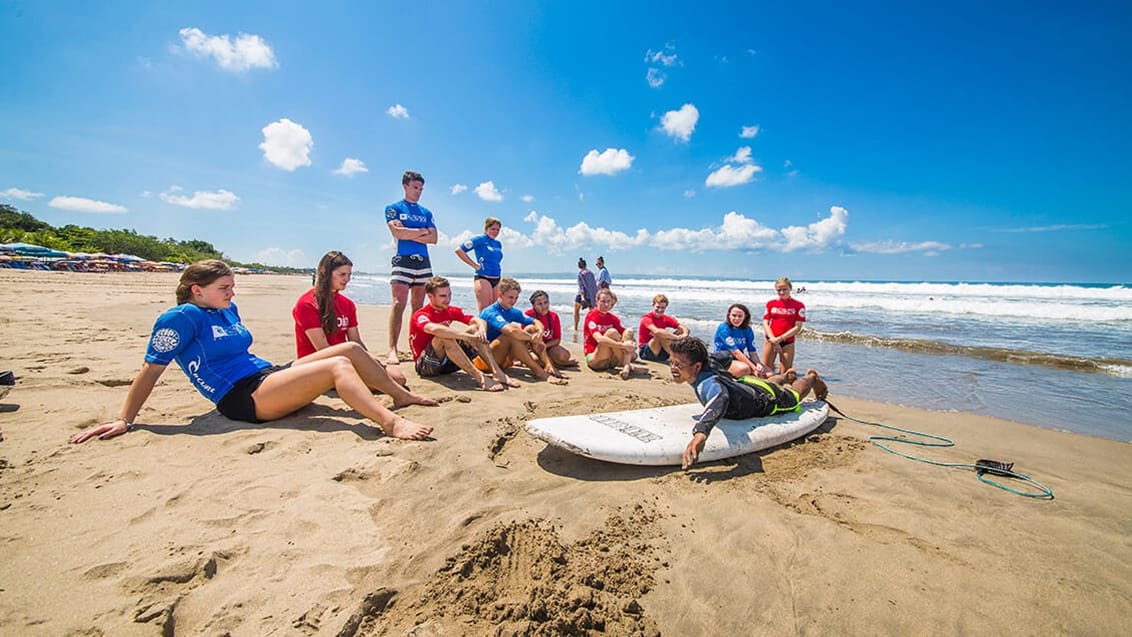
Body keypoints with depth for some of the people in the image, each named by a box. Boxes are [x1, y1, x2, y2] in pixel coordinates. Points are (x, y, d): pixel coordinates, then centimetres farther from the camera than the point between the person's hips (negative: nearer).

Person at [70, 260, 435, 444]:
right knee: (338, 366, -28)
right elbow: (152, 369, -7)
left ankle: (401, 395, 6)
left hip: (267, 375, 9)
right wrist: (124, 420, -6)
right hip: (243, 398, -9)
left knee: (351, 348, 0)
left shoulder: (227, 311, 18)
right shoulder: (180, 318, -6)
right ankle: (391, 423, -44)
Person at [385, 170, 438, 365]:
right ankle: (393, 350, -20)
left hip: (423, 262, 5)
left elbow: (433, 238, 6)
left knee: (418, 306, 6)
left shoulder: (426, 212, 20)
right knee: (398, 304, -15)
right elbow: (397, 232, -10)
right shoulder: (393, 208, 7)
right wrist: (422, 231, 0)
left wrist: (409, 235, -5)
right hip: (403, 260, -5)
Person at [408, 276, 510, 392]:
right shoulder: (420, 315, -14)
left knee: (474, 328, -12)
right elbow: (434, 329, -39)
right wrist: (468, 336, -42)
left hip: (446, 362, 6)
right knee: (445, 336, -34)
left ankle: (498, 373, -27)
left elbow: (479, 321, -5)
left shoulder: (451, 311, 5)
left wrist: (482, 330, -29)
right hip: (425, 365, -6)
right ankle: (480, 377, -40)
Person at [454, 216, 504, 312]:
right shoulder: (479, 239, -4)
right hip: (483, 278, -7)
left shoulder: (498, 244, 16)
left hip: (497, 280, 7)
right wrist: (475, 265, -8)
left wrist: (498, 270, 13)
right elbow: (459, 250, -10)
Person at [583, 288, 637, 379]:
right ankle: (627, 365, -24)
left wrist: (632, 345, -20)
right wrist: (623, 345, -34)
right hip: (594, 359, -6)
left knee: (629, 331, -13)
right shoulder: (591, 316, -10)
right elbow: (599, 339, -26)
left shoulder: (613, 318, 9)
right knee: (612, 332, -27)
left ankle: (626, 366, -30)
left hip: (611, 360, 6)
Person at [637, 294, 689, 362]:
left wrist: (684, 335, -29)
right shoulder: (646, 318, -16)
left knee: (680, 331, -7)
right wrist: (677, 337, -39)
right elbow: (656, 331, -37)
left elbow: (684, 328, -6)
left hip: (661, 354, 6)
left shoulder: (665, 319, 2)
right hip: (644, 352, -6)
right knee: (661, 335, -32)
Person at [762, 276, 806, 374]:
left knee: (785, 373, 0)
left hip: (787, 342, -1)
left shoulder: (798, 305, 1)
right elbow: (765, 323, 4)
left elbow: (797, 327, -5)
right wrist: (773, 339, -11)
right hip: (770, 341, 2)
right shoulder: (770, 303, 8)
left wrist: (780, 338, -14)